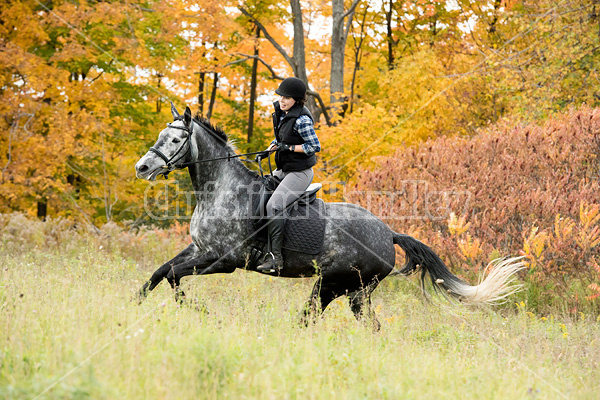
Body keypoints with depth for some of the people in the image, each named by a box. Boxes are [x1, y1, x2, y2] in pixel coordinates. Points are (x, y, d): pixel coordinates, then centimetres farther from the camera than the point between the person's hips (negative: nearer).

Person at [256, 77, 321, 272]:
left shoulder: (301, 119, -21)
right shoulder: (281, 112, 6)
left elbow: (315, 146, -21)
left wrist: (288, 147, -21)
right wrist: (273, 146, 5)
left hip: (300, 173, -10)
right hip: (284, 170, 10)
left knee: (274, 205, -26)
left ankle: (275, 257, -26)